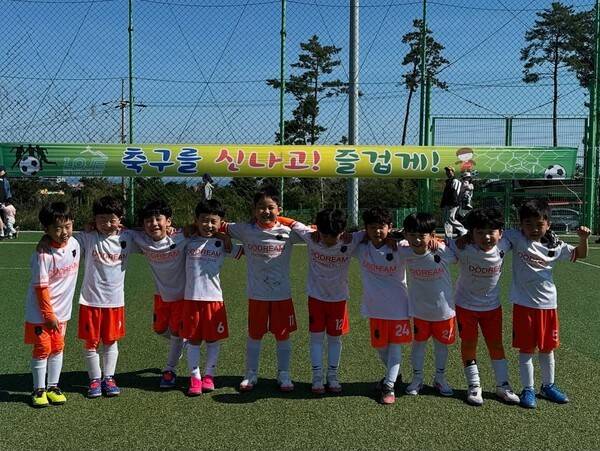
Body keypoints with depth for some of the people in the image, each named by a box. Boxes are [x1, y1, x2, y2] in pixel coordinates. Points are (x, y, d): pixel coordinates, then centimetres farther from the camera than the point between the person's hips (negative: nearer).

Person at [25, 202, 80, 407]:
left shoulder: (74, 244, -5)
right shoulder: (43, 254, -23)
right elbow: (41, 287, -19)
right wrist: (49, 315, -16)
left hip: (62, 310, 6)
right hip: (40, 312, -6)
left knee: (57, 348, 13)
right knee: (42, 348, 3)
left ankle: (53, 387, 25)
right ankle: (38, 390, 18)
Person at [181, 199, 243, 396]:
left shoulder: (223, 244, 3)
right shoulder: (188, 241, 5)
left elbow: (244, 250, 6)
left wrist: (226, 237, 0)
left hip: (214, 298, 0)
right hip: (191, 298, 0)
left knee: (213, 340, 8)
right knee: (193, 340, 7)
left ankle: (208, 376, 22)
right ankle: (195, 377, 17)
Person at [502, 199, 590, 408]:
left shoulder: (554, 246, -1)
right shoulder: (516, 238, -10)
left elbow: (579, 254, 10)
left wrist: (583, 239, -10)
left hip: (547, 304, 3)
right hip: (524, 304, -3)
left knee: (547, 348, 17)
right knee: (526, 350, 6)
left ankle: (548, 386, 35)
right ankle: (528, 389, 20)